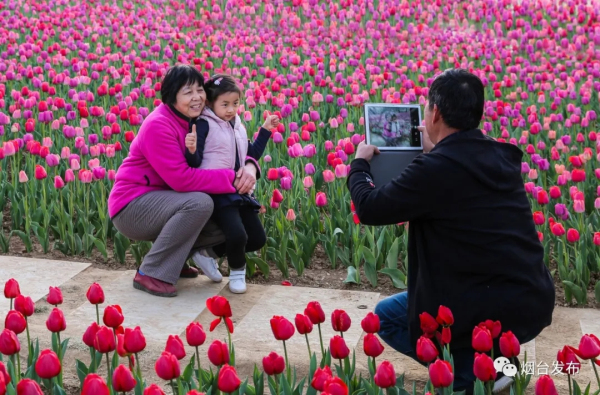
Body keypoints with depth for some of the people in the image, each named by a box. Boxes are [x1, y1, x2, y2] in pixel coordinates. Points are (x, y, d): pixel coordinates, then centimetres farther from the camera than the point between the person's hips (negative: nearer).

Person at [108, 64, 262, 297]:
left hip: (160, 203, 8)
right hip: (131, 207, -8)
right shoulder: (158, 125, -22)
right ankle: (150, 273, -20)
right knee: (199, 202, -32)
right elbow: (181, 178, -28)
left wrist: (248, 166, -16)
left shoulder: (198, 121, 2)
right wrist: (232, 178, -27)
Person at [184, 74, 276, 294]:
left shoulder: (238, 127, 14)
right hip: (216, 193, -8)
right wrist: (192, 150, -33)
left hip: (239, 192, 8)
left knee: (258, 239, 6)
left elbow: (251, 156, 23)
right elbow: (195, 163, -12)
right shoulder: (204, 125, -9)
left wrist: (265, 131, 19)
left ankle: (208, 252, 17)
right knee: (237, 235, -26)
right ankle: (237, 272, 4)